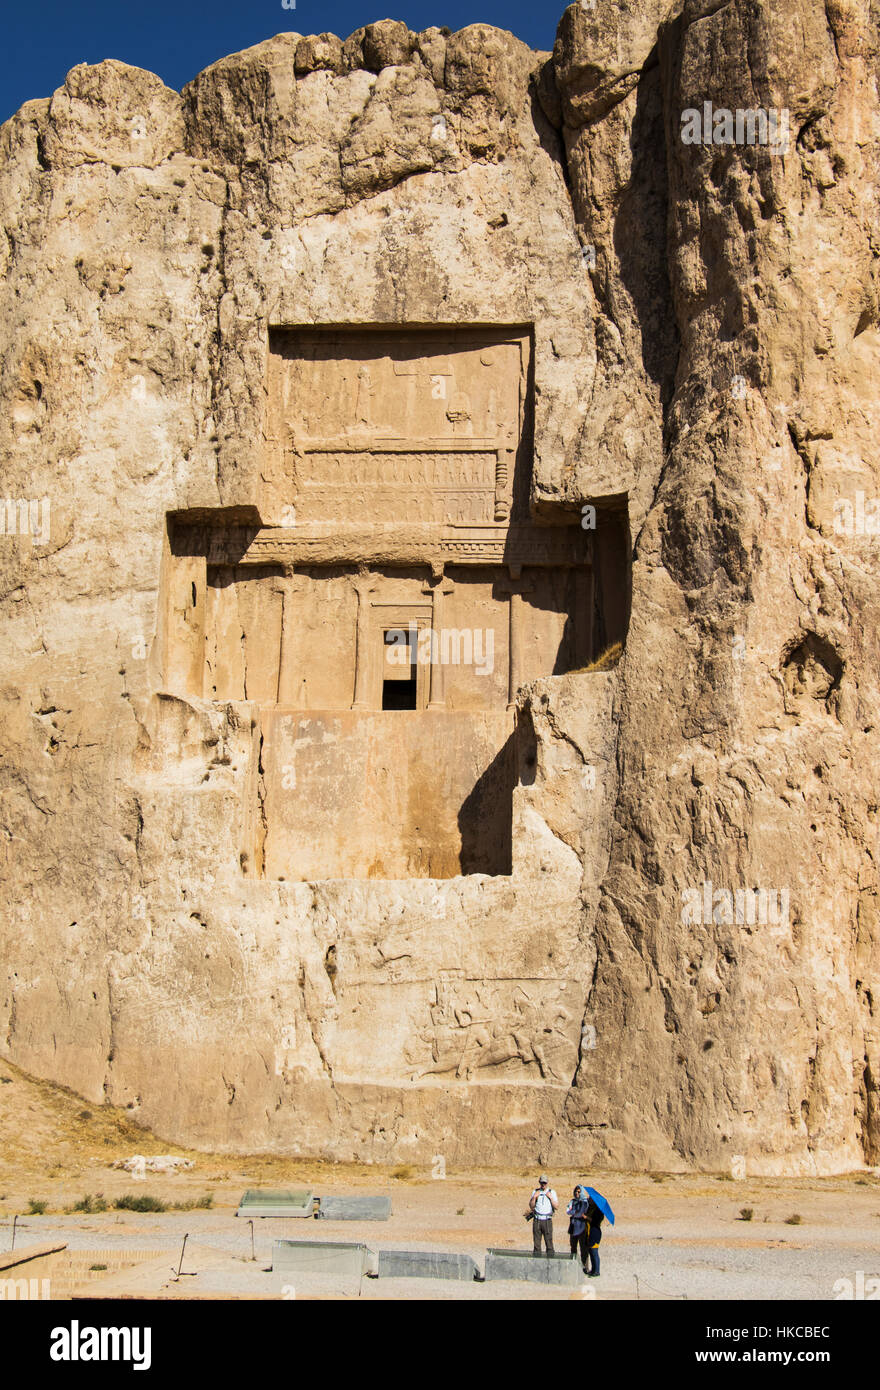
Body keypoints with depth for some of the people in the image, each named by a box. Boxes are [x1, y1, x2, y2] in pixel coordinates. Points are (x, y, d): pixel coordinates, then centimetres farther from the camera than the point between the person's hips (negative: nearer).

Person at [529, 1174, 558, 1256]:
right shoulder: (535, 1192, 11)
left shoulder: (552, 1192, 7)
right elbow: (531, 1206, 8)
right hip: (537, 1220, 2)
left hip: (547, 1220, -2)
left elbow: (556, 1206, 1)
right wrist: (534, 1197, -5)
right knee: (536, 1242, 2)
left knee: (549, 1241, -8)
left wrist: (551, 1197, -9)